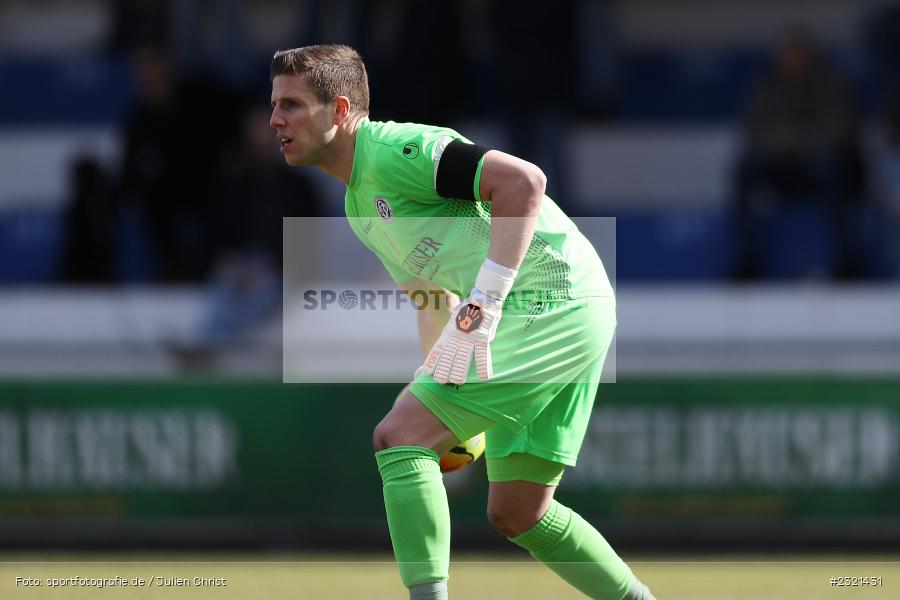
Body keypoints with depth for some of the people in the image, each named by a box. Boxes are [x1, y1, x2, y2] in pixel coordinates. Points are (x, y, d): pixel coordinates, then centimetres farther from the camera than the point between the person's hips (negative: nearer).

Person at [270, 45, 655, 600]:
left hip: (555, 302, -10)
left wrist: (481, 310, -26)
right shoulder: (359, 204, 18)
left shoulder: (394, 151, -13)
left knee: (399, 437, -16)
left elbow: (523, 180, -24)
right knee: (517, 514, 13)